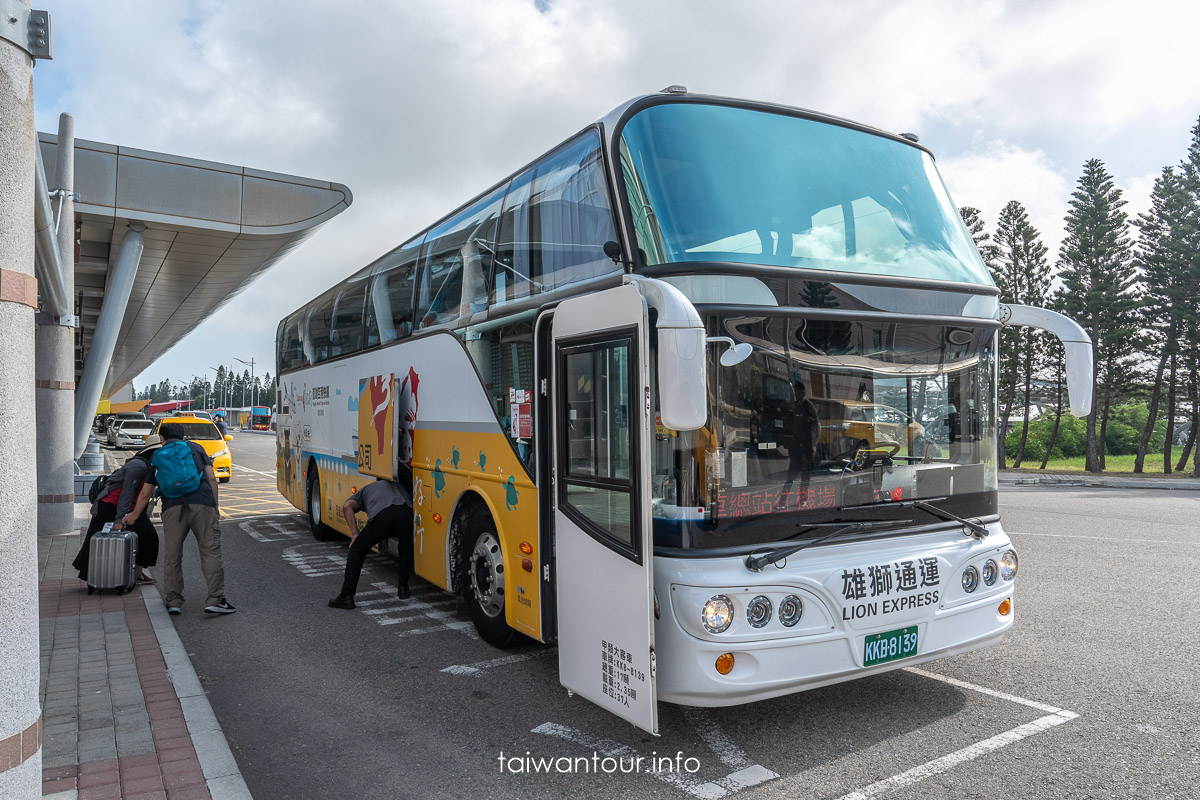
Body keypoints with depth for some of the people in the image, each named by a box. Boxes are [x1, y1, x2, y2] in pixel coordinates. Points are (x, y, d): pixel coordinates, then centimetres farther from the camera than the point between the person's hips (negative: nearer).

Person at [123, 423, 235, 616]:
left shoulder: (157, 458, 22)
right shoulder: (195, 448, 18)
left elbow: (146, 493, 25)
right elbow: (211, 478, 8)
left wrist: (134, 515, 41)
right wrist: (215, 506, 13)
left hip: (173, 507, 2)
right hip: (202, 503, -2)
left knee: (172, 555, 12)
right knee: (210, 551, -2)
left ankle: (173, 601, 14)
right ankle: (216, 600, -7)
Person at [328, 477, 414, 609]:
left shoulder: (364, 490, 36)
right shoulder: (399, 486, 44)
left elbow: (347, 506, 15)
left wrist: (355, 533, 14)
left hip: (382, 515, -2)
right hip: (407, 513, 2)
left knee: (357, 550, 19)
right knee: (406, 548, 34)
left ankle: (346, 596, 15)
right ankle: (403, 588, 33)